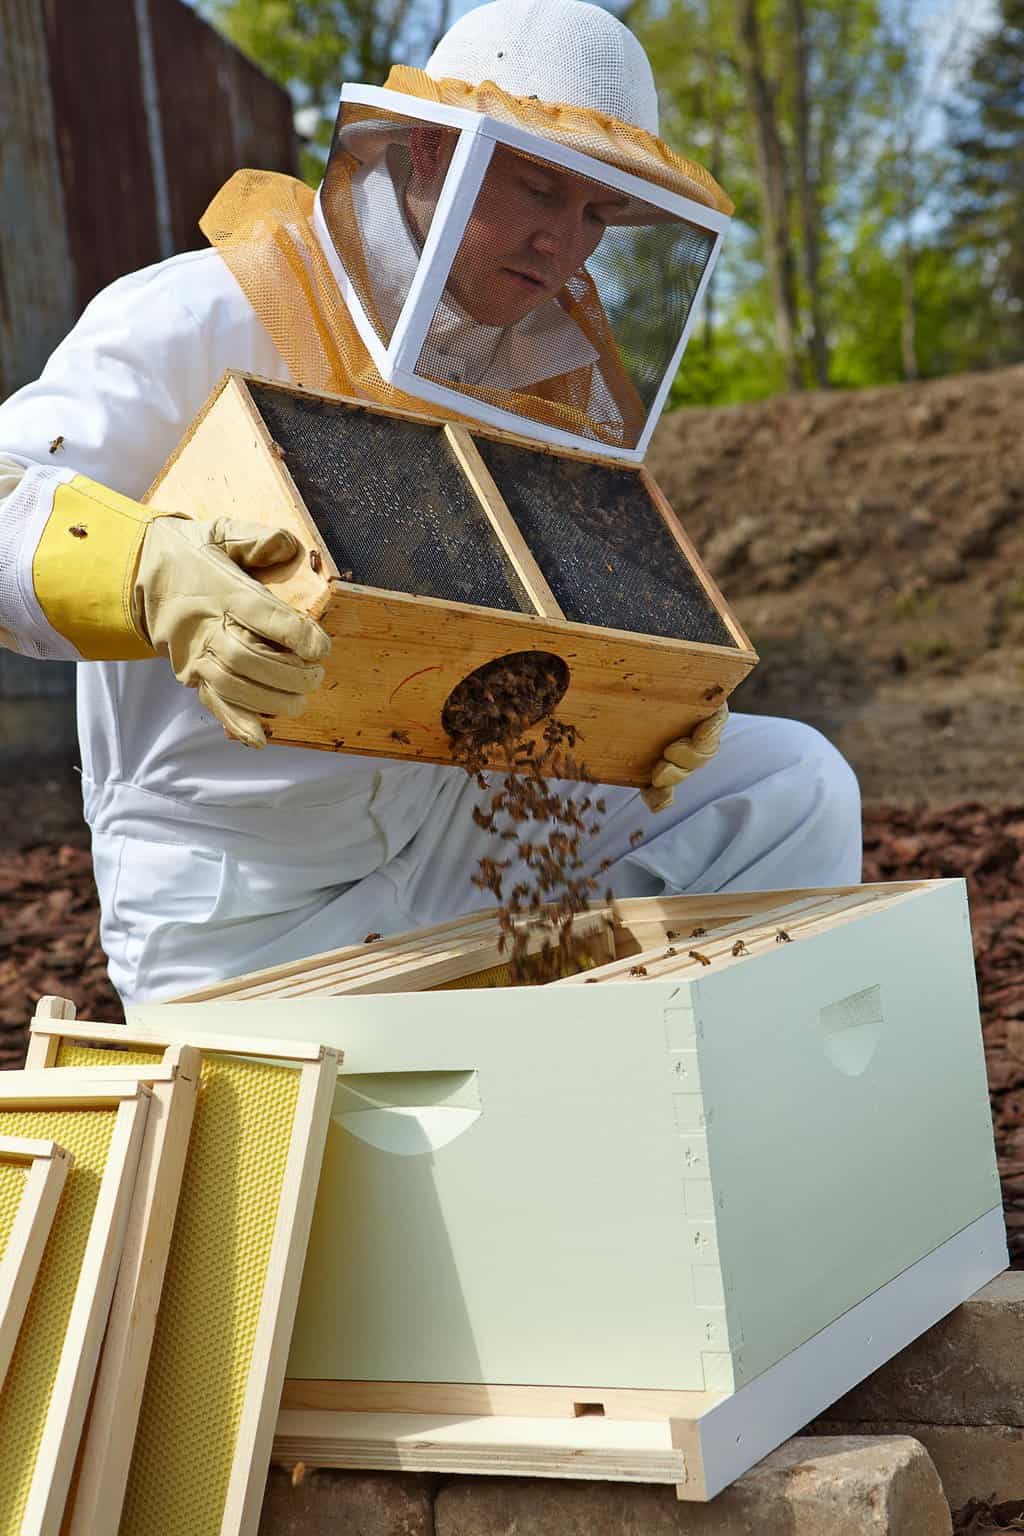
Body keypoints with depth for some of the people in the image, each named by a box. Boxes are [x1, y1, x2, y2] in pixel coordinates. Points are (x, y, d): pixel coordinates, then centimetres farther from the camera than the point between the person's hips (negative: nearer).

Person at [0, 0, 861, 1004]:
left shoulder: (567, 367, 2)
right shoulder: (206, 324, -15)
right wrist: (156, 578, -48)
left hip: (457, 822, 5)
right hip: (244, 900, -4)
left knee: (789, 787, -4)